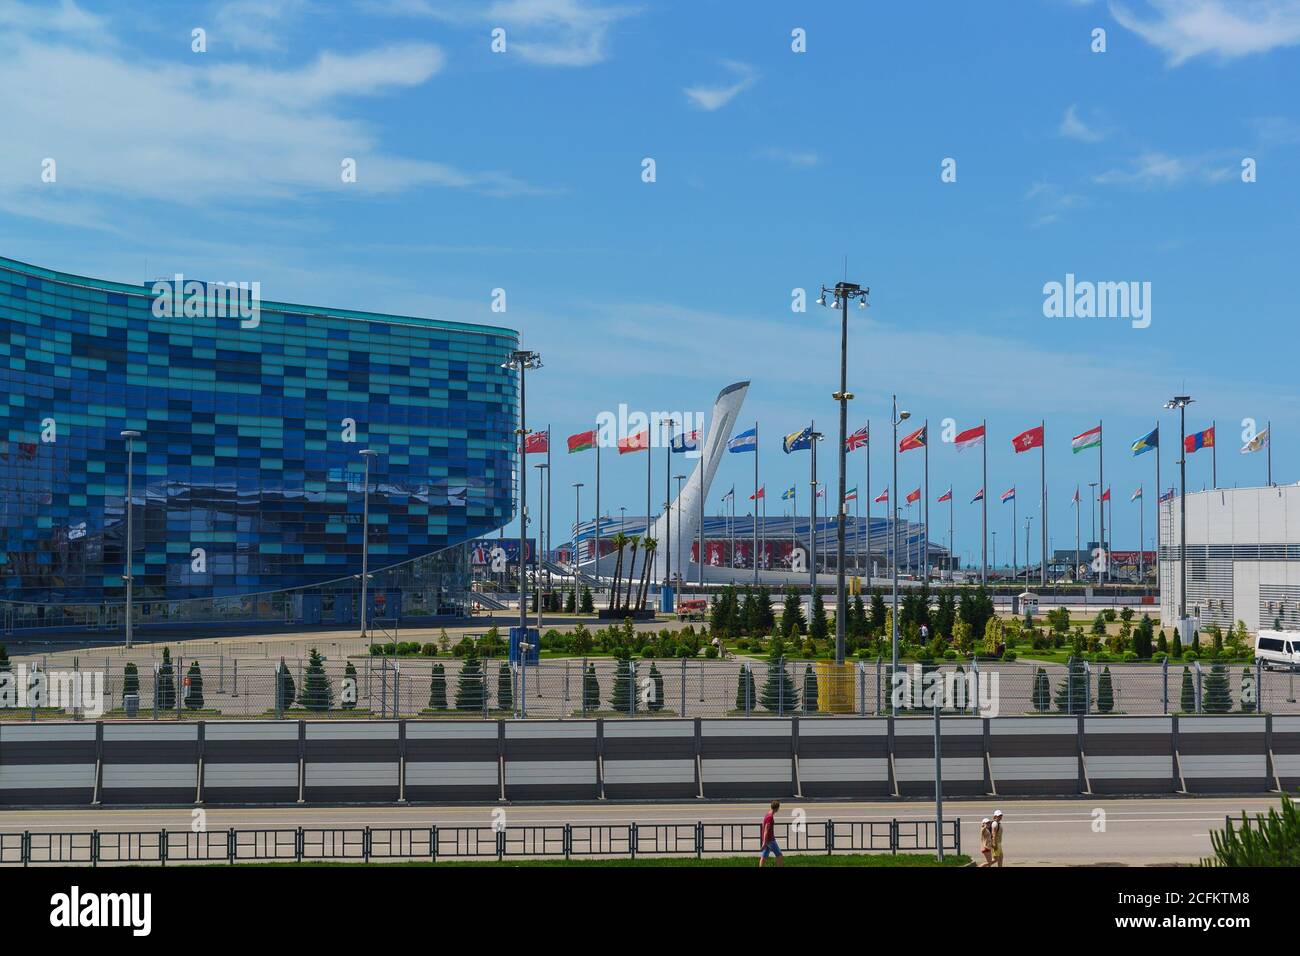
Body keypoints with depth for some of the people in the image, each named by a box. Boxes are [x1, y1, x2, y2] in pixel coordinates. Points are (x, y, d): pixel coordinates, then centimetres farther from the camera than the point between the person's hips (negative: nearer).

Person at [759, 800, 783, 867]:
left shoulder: (769, 814, 11)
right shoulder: (770, 817, -19)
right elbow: (766, 831, -22)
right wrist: (764, 843, -23)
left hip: (767, 839, 9)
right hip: (770, 840, -9)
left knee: (764, 856, 7)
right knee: (779, 855, -1)